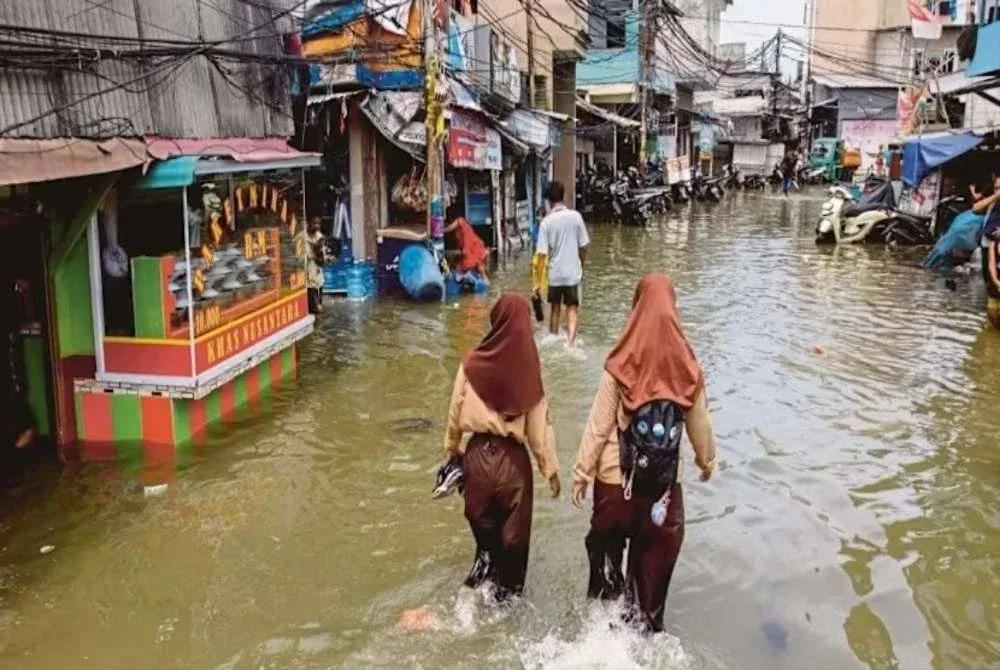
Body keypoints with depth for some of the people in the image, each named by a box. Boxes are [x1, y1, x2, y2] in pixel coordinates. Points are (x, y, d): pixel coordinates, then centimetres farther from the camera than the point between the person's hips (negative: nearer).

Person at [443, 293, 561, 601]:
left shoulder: (473, 362, -7)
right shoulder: (530, 367, -10)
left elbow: (455, 411, 1)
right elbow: (540, 422, -7)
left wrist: (452, 448, 17)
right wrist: (550, 468, 3)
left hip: (478, 454, 1)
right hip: (513, 459, -1)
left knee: (483, 524, 25)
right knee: (512, 534, 16)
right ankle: (507, 592, 23)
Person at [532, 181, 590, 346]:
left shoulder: (546, 222, -10)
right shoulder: (575, 216, -7)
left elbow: (541, 254, -12)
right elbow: (583, 246, 0)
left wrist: (536, 281, -8)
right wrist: (582, 266, 17)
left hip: (554, 273, 0)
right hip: (573, 272, 0)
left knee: (555, 309, 18)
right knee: (572, 309, 5)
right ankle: (570, 343, -14)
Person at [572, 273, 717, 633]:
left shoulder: (620, 367, -15)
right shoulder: (687, 370, -9)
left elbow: (597, 427, -10)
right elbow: (700, 424, 4)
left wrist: (582, 472, 0)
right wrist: (707, 460, 22)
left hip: (615, 478, -1)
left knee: (605, 548, 20)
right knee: (654, 561, 16)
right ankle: (646, 626, 25)